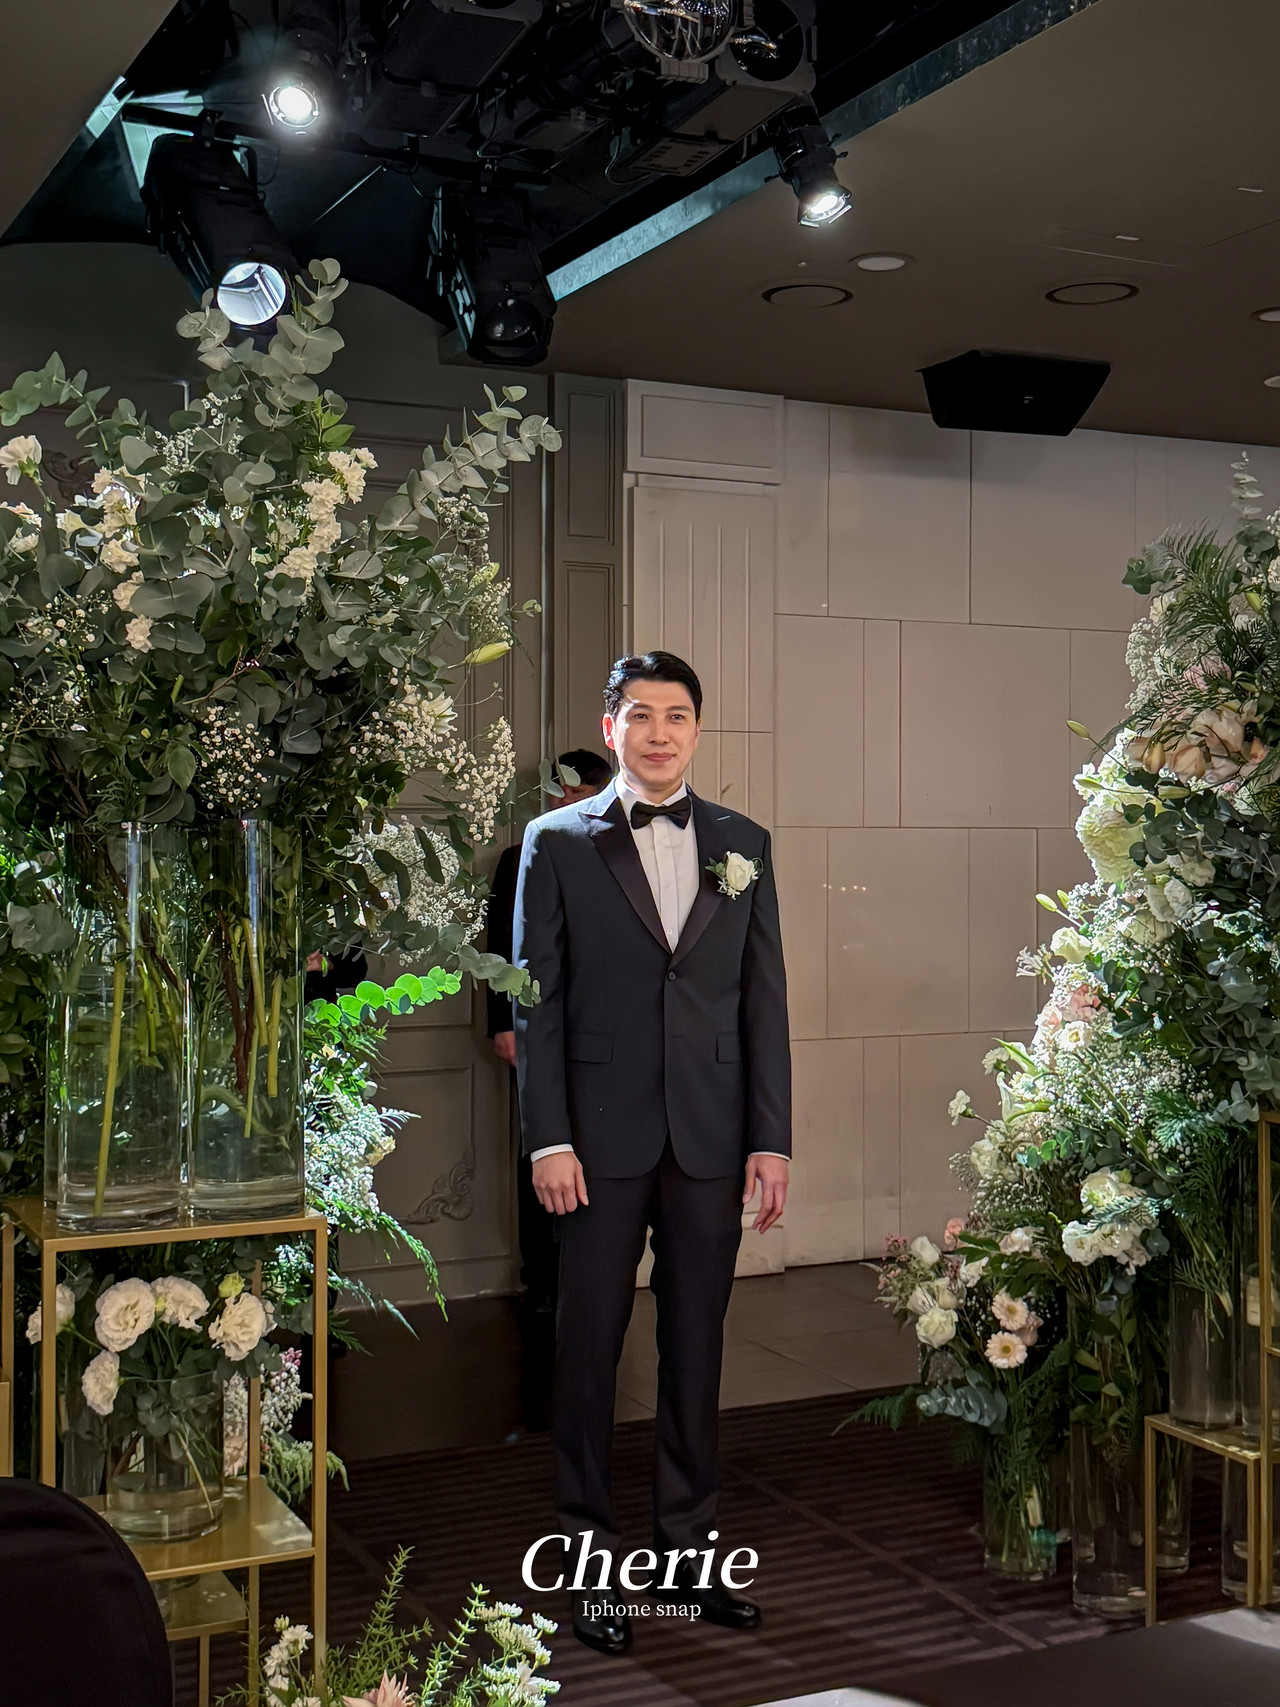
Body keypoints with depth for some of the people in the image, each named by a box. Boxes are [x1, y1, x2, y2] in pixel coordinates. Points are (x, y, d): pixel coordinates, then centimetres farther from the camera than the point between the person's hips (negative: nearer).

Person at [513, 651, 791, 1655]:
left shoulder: (743, 844, 9)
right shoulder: (558, 843, 1)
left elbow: (764, 998, 7)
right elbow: (537, 1000, -2)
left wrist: (772, 1139, 2)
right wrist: (548, 1140, -8)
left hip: (711, 1139, 2)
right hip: (601, 1138, -2)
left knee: (697, 1347, 11)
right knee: (590, 1347, 6)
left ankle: (689, 1549, 25)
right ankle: (589, 1560, 19)